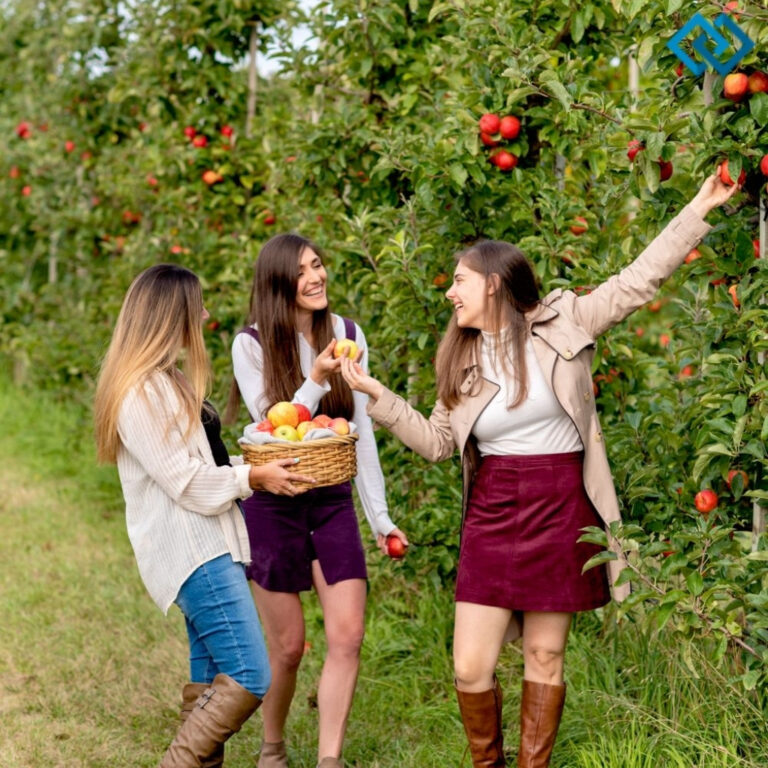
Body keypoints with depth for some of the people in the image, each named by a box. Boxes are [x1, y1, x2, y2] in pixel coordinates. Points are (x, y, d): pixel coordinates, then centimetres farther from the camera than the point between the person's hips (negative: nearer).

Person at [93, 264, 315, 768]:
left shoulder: (168, 382, 17)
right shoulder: (141, 393, -15)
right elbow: (185, 481, -16)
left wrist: (266, 460, 13)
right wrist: (253, 478, -9)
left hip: (208, 546, 10)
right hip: (192, 551, -10)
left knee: (210, 682, 9)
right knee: (248, 678, -14)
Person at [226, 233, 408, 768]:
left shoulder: (347, 334, 1)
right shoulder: (251, 345, -9)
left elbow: (362, 430, 6)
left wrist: (379, 515, 6)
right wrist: (318, 380, -28)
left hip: (333, 500, 3)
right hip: (274, 504, -3)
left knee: (348, 636, -9)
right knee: (289, 646, 4)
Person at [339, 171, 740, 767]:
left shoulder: (562, 322, -3)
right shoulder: (460, 360, 8)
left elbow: (640, 280, -2)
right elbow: (437, 441, 12)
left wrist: (699, 210, -6)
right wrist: (376, 395, 5)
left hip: (560, 510, -3)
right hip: (492, 516, 3)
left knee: (545, 657, 6)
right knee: (471, 668, -1)